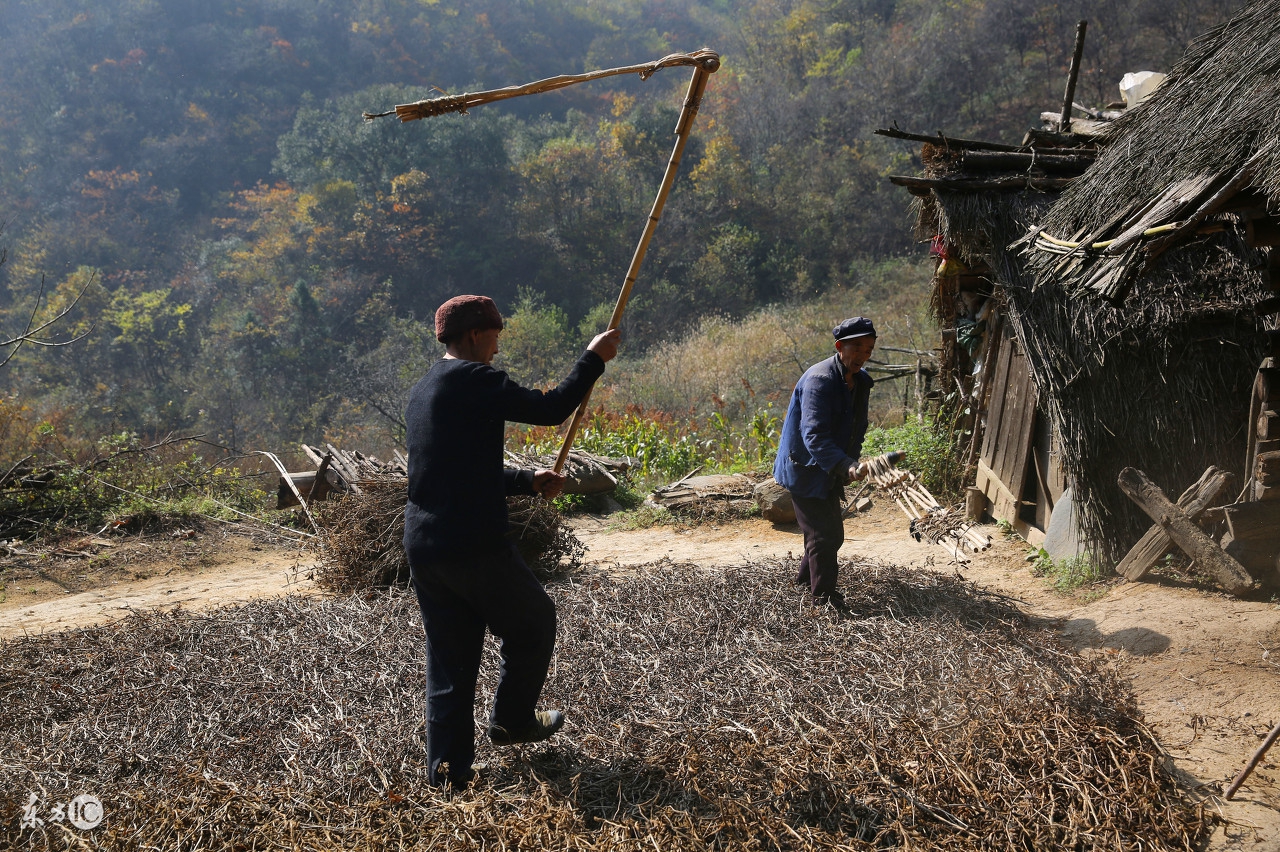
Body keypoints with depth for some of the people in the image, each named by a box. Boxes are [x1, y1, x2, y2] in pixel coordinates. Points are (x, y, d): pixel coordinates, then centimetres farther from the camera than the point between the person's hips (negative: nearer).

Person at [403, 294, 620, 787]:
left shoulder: (422, 391, 19)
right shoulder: (475, 380, -10)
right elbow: (550, 410, -14)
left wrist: (529, 482, 26)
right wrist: (593, 359, -2)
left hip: (422, 547, 8)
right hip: (475, 546, -8)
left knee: (449, 652, 14)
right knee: (533, 622, 16)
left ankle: (448, 764, 15)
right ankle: (511, 720, 28)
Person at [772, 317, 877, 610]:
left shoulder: (861, 381, 4)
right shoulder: (819, 379, -25)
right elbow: (814, 436, -33)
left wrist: (851, 463, 5)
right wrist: (846, 466, -44)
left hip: (829, 473, 9)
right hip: (805, 470, -9)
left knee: (832, 533, 18)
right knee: (823, 535, -4)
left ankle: (806, 577, 39)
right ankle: (825, 598, 9)